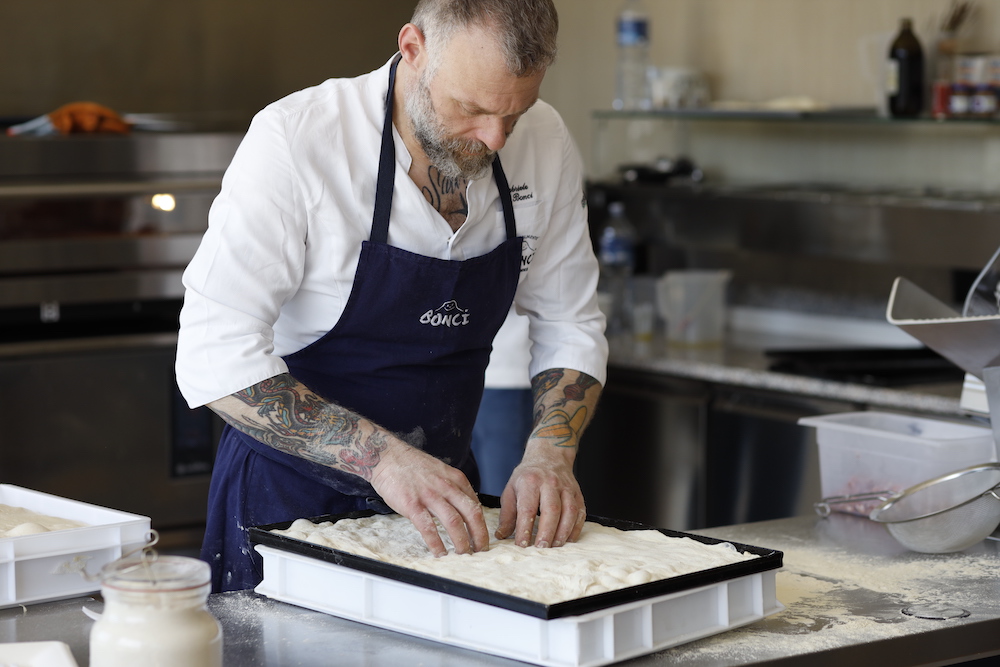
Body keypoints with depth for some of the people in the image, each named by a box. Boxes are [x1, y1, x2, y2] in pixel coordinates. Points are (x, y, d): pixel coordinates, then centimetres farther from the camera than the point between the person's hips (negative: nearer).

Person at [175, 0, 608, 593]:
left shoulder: (544, 143, -7)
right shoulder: (298, 139, -23)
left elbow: (570, 326, 3)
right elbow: (215, 354, -27)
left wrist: (550, 454, -15)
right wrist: (382, 456, -35)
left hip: (444, 498, 4)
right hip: (292, 501, -4)